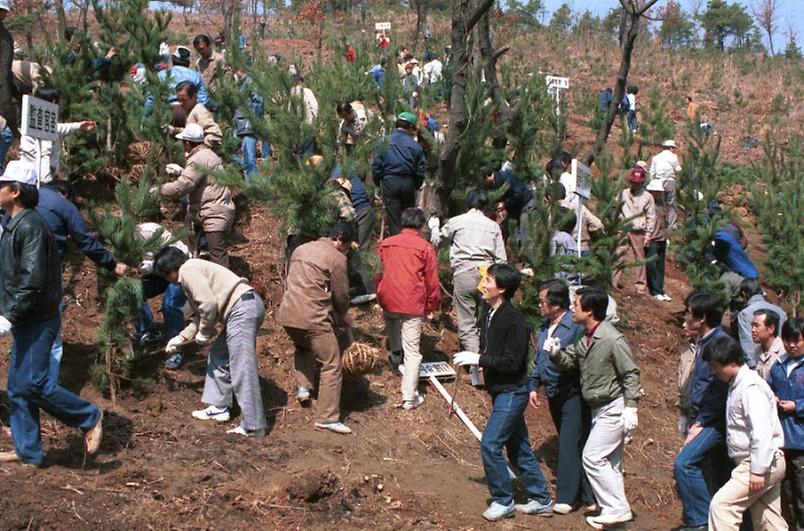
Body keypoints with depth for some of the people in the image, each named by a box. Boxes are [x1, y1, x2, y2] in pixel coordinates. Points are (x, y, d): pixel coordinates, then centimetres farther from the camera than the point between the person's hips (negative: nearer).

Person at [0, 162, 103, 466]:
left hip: (37, 322, -10)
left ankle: (89, 418, 6)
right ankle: (28, 452, 18)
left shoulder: (30, 226, -18)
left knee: (32, 384, -10)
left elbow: (32, 280, -24)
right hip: (26, 321, 10)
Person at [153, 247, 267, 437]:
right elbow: (200, 316, 35)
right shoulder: (193, 272, 28)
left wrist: (204, 332, 0)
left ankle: (253, 426, -13)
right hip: (248, 307, 11)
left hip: (242, 307, -11)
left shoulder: (187, 270, -3)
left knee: (241, 368, -12)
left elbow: (209, 304, -14)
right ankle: (219, 407, 30)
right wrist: (180, 339, 39)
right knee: (219, 356, 23)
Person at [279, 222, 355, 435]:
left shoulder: (300, 249, 16)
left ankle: (303, 387, 26)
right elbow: (341, 295, -2)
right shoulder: (336, 258, -6)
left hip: (287, 313, 7)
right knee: (332, 365, 0)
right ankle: (327, 418, -2)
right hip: (313, 318, -7)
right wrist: (343, 318, 19)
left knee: (302, 347, 37)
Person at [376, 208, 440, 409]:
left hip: (388, 300, 3)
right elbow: (432, 281, -1)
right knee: (412, 351, 0)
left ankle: (395, 352, 51)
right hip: (413, 304, -3)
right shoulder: (424, 247, -4)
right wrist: (432, 306, 10)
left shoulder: (386, 243, 7)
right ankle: (409, 398, -1)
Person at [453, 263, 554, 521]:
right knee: (518, 446, 15)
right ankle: (541, 499, 26)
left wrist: (478, 359, -21)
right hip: (499, 390, 9)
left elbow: (511, 362, -24)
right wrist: (474, 359, 0)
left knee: (490, 444, -10)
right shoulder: (489, 312, 6)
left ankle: (503, 501, 5)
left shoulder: (514, 321, -21)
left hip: (512, 391, -9)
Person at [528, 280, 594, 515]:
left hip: (573, 393, -9)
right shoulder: (544, 328, 12)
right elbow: (538, 361, 21)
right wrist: (533, 387, 16)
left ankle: (567, 498, -6)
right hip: (554, 394, 9)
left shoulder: (576, 326, -15)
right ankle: (585, 495, 20)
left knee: (570, 444, -9)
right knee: (568, 443, 12)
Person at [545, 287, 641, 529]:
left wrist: (630, 408, -20)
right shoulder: (585, 339, 7)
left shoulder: (613, 340, -18)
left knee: (593, 457, -10)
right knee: (609, 462, 13)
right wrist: (555, 353, -10)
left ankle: (616, 509, -5)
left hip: (614, 408, -9)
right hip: (600, 409, 9)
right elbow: (568, 361, 12)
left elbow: (631, 374, -17)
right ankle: (615, 509, 20)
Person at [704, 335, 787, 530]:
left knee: (722, 504, -15)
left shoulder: (751, 387, -16)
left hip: (763, 461, -10)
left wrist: (758, 471, -25)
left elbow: (762, 431, -24)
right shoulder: (737, 385, 14)